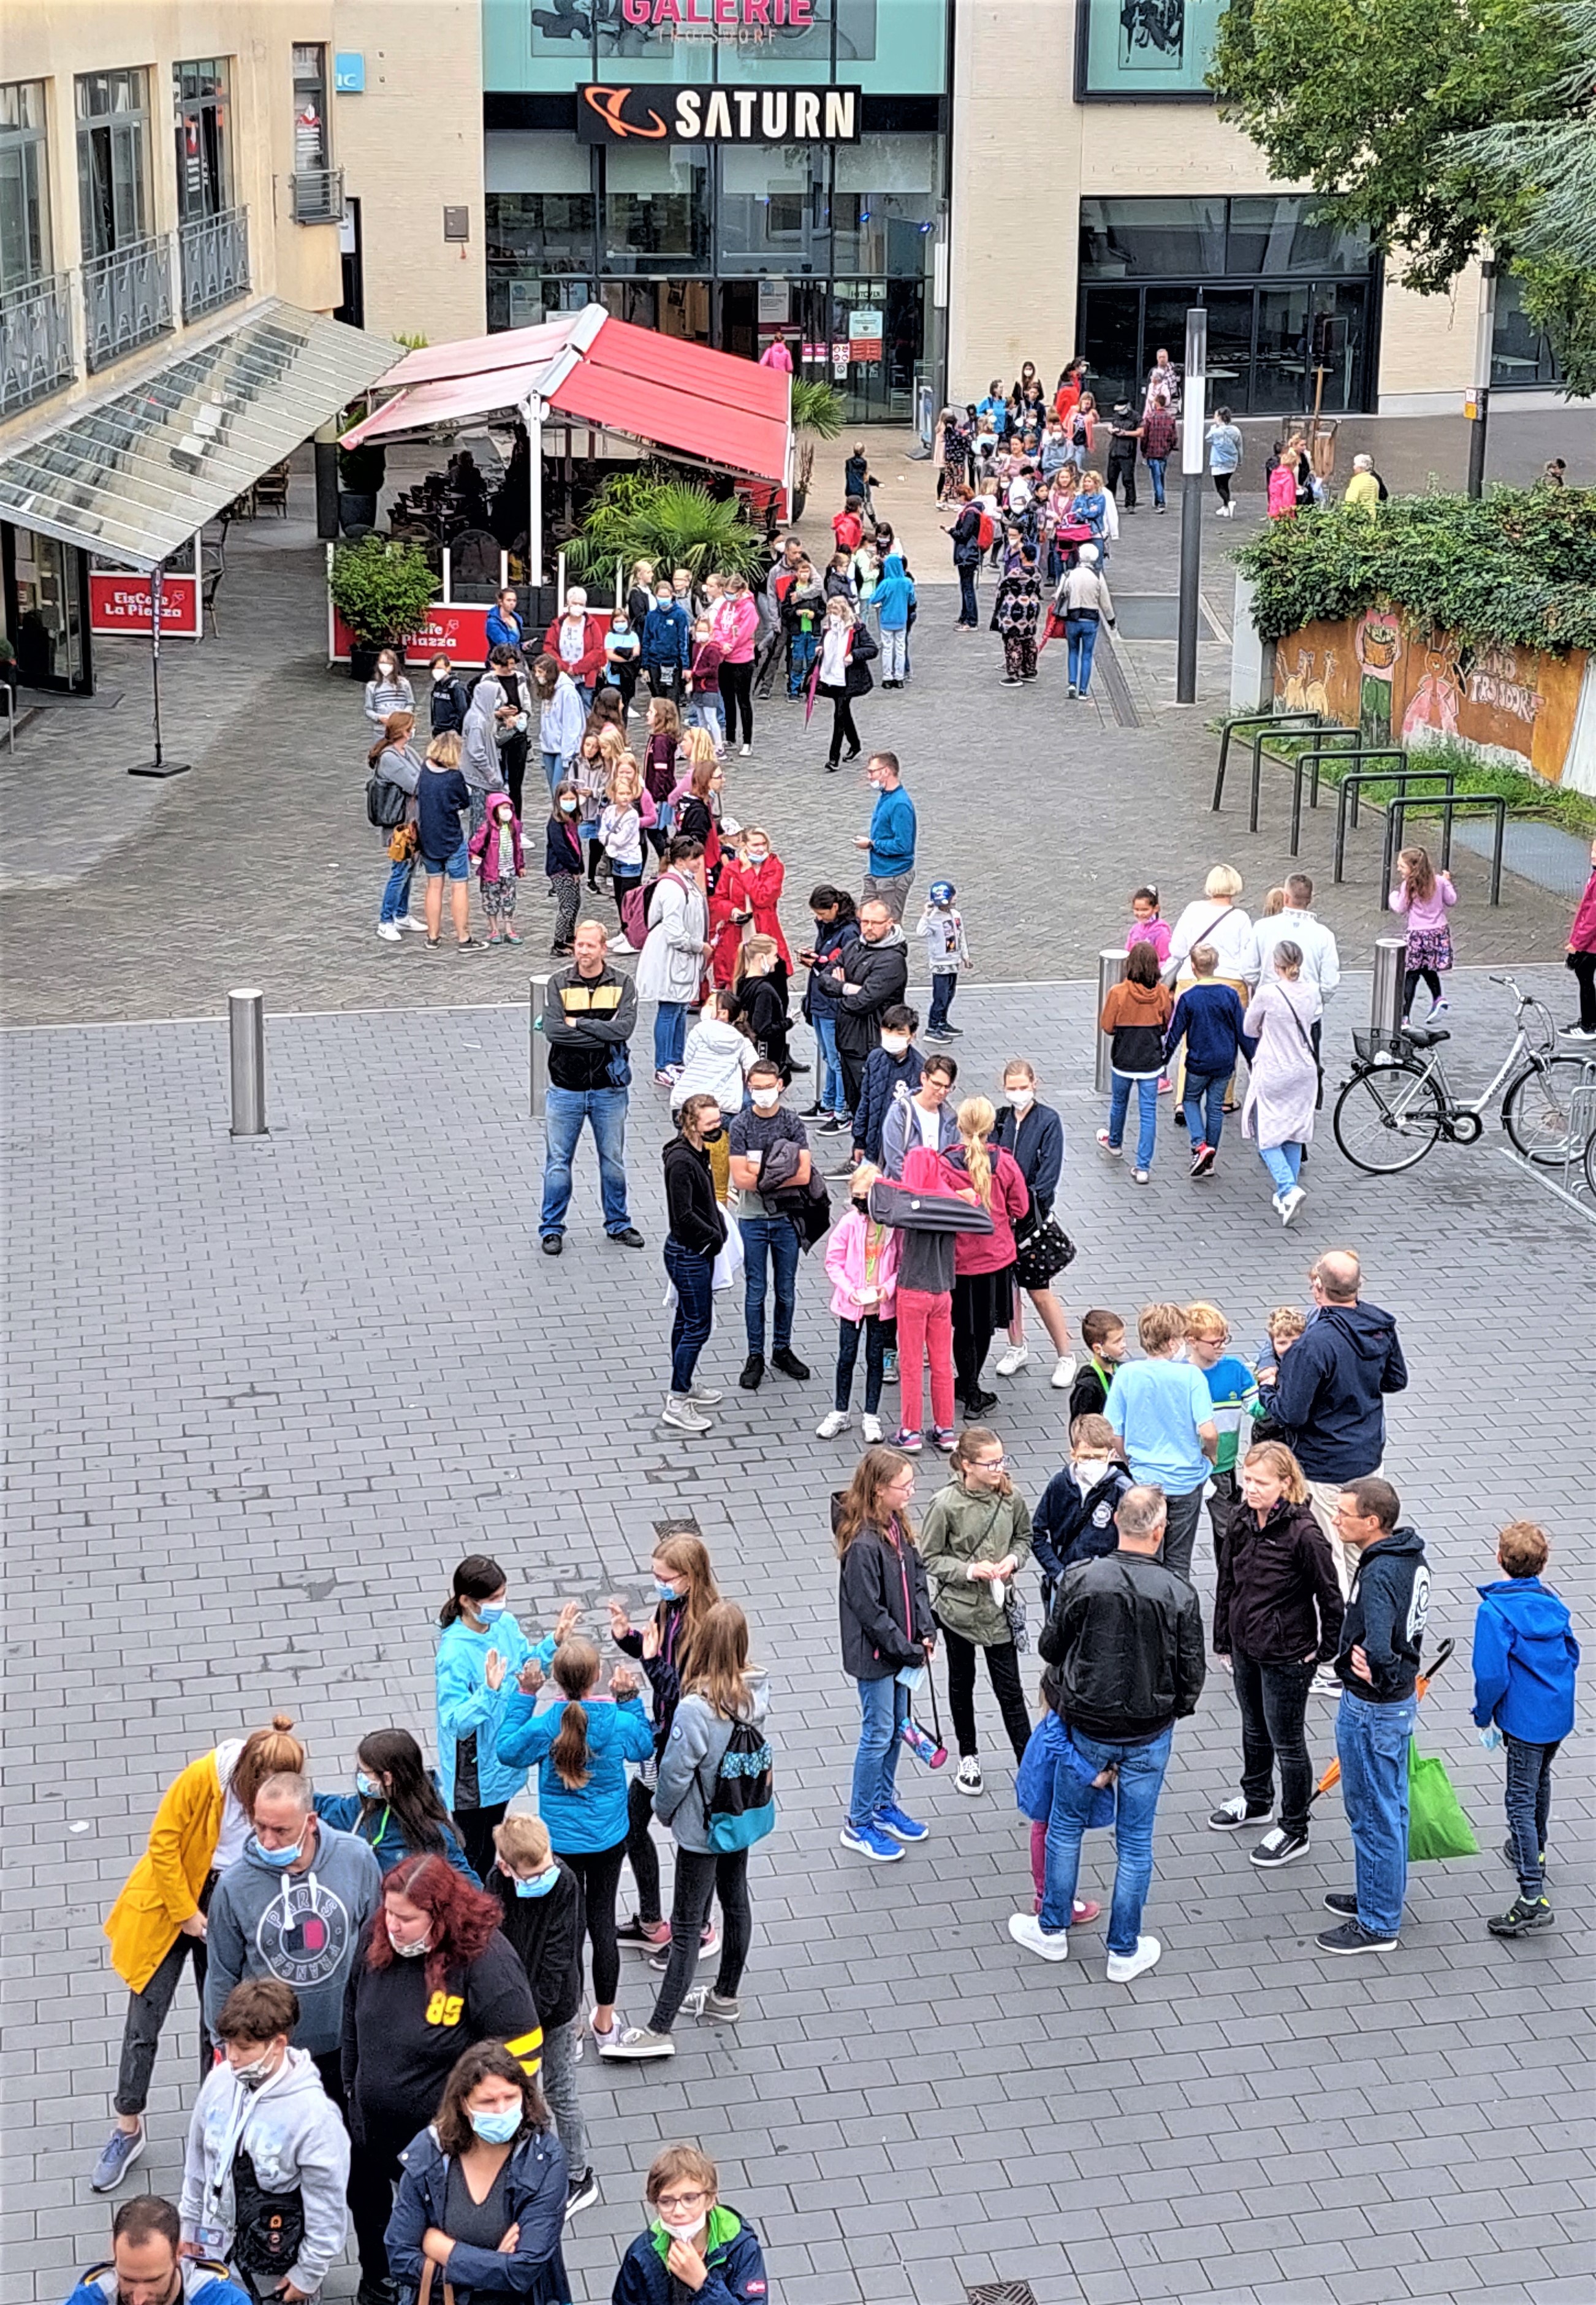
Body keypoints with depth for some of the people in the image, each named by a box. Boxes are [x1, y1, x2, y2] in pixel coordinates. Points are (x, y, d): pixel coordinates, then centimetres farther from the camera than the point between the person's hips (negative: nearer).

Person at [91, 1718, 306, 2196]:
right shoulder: (205, 1776, -24)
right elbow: (163, 1841, -15)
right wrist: (186, 1913, -13)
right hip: (172, 1901, -1)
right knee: (144, 2017, 3)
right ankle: (128, 2129, 20)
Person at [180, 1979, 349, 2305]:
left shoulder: (313, 2113, -25)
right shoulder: (220, 2081, -10)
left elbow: (327, 2205, -17)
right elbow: (198, 2158, 7)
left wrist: (310, 2273, -10)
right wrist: (190, 2223, 13)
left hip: (276, 2266, -5)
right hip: (217, 2246, 5)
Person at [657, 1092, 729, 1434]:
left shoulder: (697, 1152, 6)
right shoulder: (681, 1161, -24)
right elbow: (684, 1215, -26)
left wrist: (718, 1232, 6)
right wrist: (715, 1236, -15)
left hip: (696, 1251, 10)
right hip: (688, 1254, -10)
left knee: (687, 1320, 21)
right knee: (697, 1326, -4)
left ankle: (684, 1383, 35)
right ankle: (676, 1403, 1)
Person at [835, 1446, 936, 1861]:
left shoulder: (899, 1526, 0)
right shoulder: (862, 1543, -27)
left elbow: (917, 1579, 8)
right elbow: (868, 1609, -24)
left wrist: (926, 1632, -1)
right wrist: (907, 1650, -16)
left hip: (903, 1648, 8)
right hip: (874, 1654, -8)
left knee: (897, 1729, 19)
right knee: (878, 1734, 3)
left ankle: (885, 1806, 37)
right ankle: (859, 1824, 17)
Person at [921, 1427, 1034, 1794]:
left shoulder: (1010, 1496, -10)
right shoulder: (945, 1505, -20)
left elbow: (1024, 1537, 8)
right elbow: (929, 1559, -11)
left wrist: (1013, 1560, -12)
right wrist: (969, 1571, -24)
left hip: (998, 1606, 1)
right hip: (958, 1606, -1)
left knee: (1009, 1689, 3)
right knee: (962, 1682, 19)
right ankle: (968, 1756, 38)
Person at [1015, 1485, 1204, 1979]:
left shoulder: (1080, 1579, -17)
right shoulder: (1179, 1594, -16)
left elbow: (1050, 1647, -4)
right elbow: (1192, 1676, -8)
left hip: (1086, 1728, 0)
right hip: (1150, 1736, 0)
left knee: (1066, 1827, 19)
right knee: (1135, 1841, 12)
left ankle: (1052, 1930, 33)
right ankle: (1125, 1951, 24)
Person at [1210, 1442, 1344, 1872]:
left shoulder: (1303, 1533, -25)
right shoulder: (1239, 1520, -6)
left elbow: (1330, 1597, -16)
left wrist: (1326, 1650, -10)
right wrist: (1223, 1638, 11)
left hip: (1287, 1655, -7)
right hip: (1245, 1645, 7)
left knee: (1287, 1741, 8)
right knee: (1254, 1729, 27)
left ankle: (1294, 1831, 25)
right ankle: (1256, 1801, 50)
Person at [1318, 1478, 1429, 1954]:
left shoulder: (1379, 1576, -29)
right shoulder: (1411, 1558, 1)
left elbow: (1377, 1646, -41)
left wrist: (1385, 1678, -23)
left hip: (1371, 1708, -10)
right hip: (1400, 1700, 10)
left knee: (1373, 1815, 5)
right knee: (1390, 1807, 23)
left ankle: (1378, 1925, 17)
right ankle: (1383, 1895, 40)